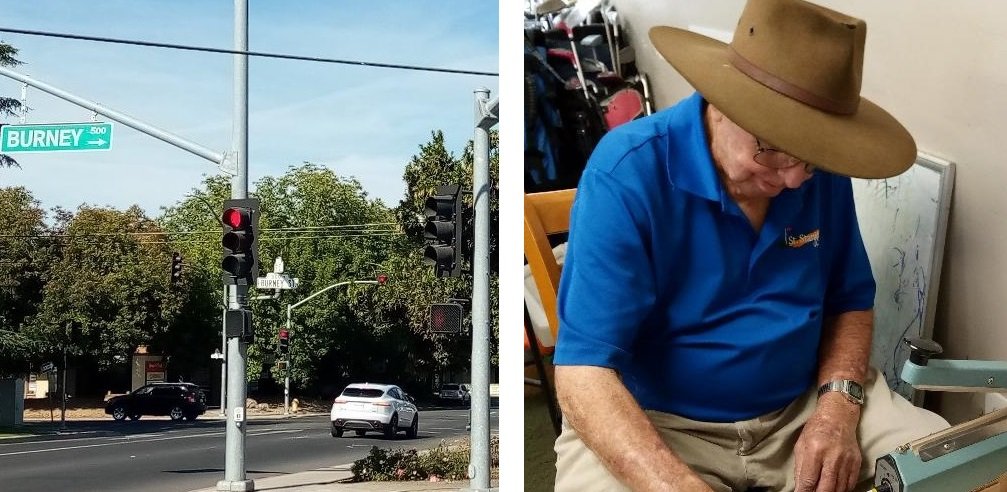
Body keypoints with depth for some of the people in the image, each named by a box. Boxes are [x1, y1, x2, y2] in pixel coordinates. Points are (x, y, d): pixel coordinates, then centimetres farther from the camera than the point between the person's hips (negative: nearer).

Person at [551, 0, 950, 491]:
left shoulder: (823, 171, -4)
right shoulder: (627, 173, -21)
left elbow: (850, 300, 11)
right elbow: (584, 371, -26)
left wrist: (838, 405, -9)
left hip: (805, 407, 5)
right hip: (655, 422, -5)